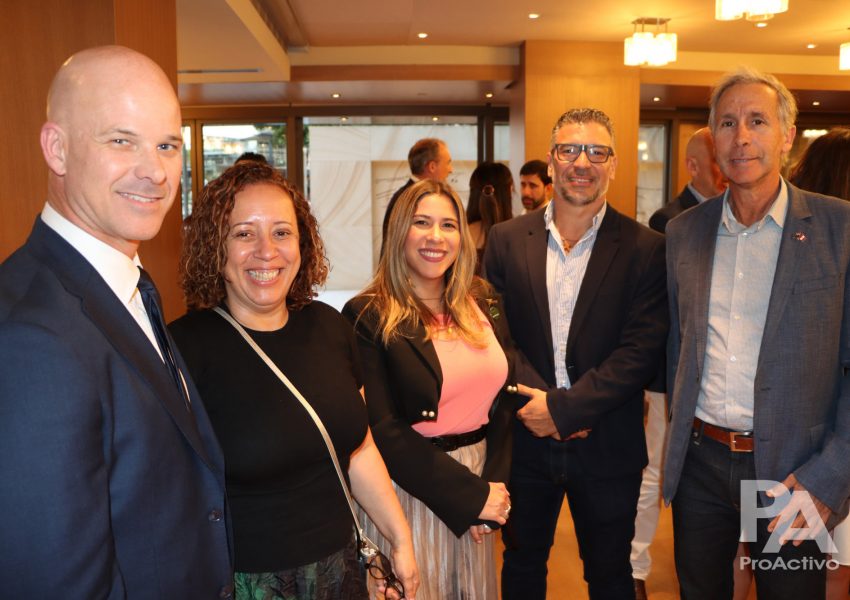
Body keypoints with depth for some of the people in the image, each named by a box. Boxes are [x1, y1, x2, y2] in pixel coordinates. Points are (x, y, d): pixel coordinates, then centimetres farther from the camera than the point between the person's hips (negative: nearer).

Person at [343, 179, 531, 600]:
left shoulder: (482, 302, 3)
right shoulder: (368, 317, -13)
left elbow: (505, 399, 5)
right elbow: (382, 430, -16)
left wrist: (494, 484, -6)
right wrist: (470, 495, -14)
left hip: (482, 482, 5)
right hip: (409, 489, -5)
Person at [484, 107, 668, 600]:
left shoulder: (646, 249, -7)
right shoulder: (507, 239, -1)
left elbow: (642, 350, -13)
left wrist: (564, 407, -19)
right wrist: (532, 403, -14)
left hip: (608, 447, -1)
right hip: (525, 441, 2)